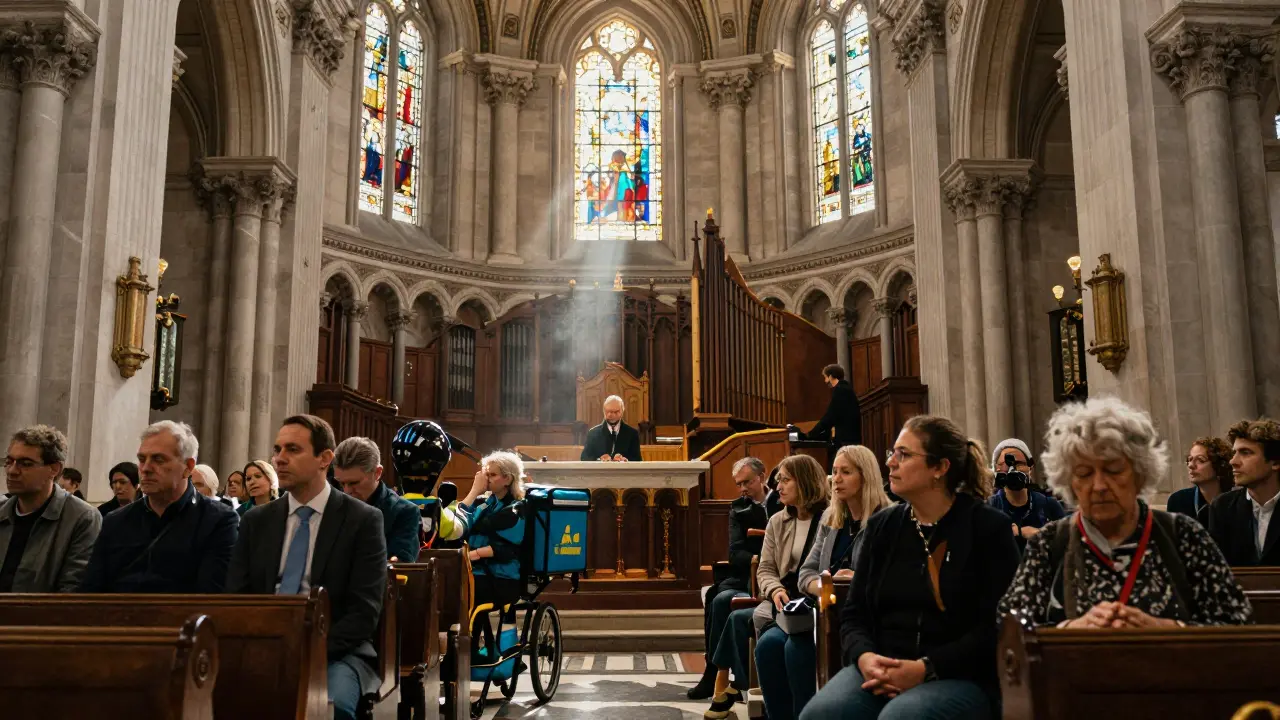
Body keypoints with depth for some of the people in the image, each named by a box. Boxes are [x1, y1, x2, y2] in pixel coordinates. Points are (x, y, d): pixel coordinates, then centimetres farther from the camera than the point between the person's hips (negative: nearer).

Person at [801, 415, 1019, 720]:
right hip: (880, 670, 3)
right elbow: (854, 613, 12)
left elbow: (995, 626, -8)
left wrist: (925, 669, -18)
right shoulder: (881, 526, 13)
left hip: (961, 678, -3)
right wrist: (864, 657, -10)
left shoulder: (988, 527, 0)